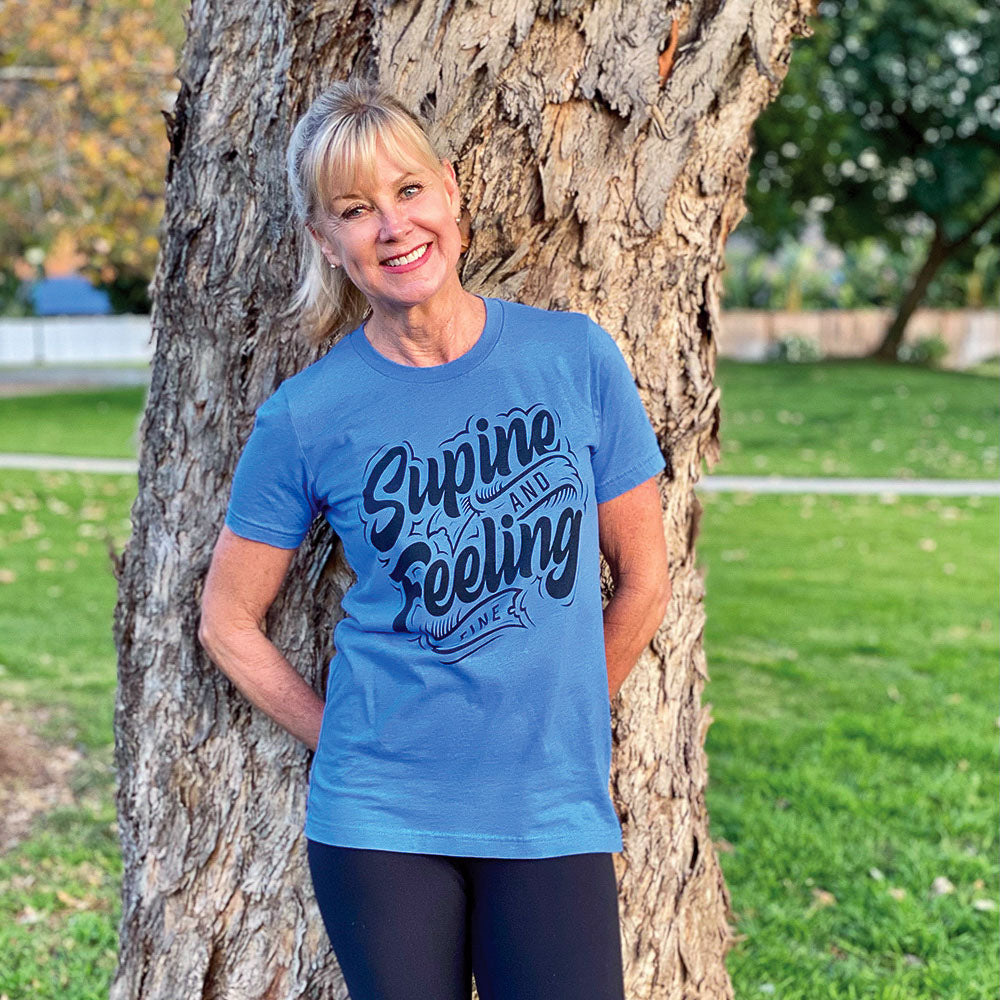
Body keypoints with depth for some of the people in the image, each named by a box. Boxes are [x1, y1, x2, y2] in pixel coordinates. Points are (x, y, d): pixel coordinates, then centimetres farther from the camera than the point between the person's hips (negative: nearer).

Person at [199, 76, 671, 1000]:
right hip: (381, 818, 0)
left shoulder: (575, 358, -3)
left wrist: (558, 722, 8)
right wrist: (343, 741, 1)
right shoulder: (308, 415, -5)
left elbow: (644, 580, 6)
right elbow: (229, 622, 6)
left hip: (554, 813, 1)